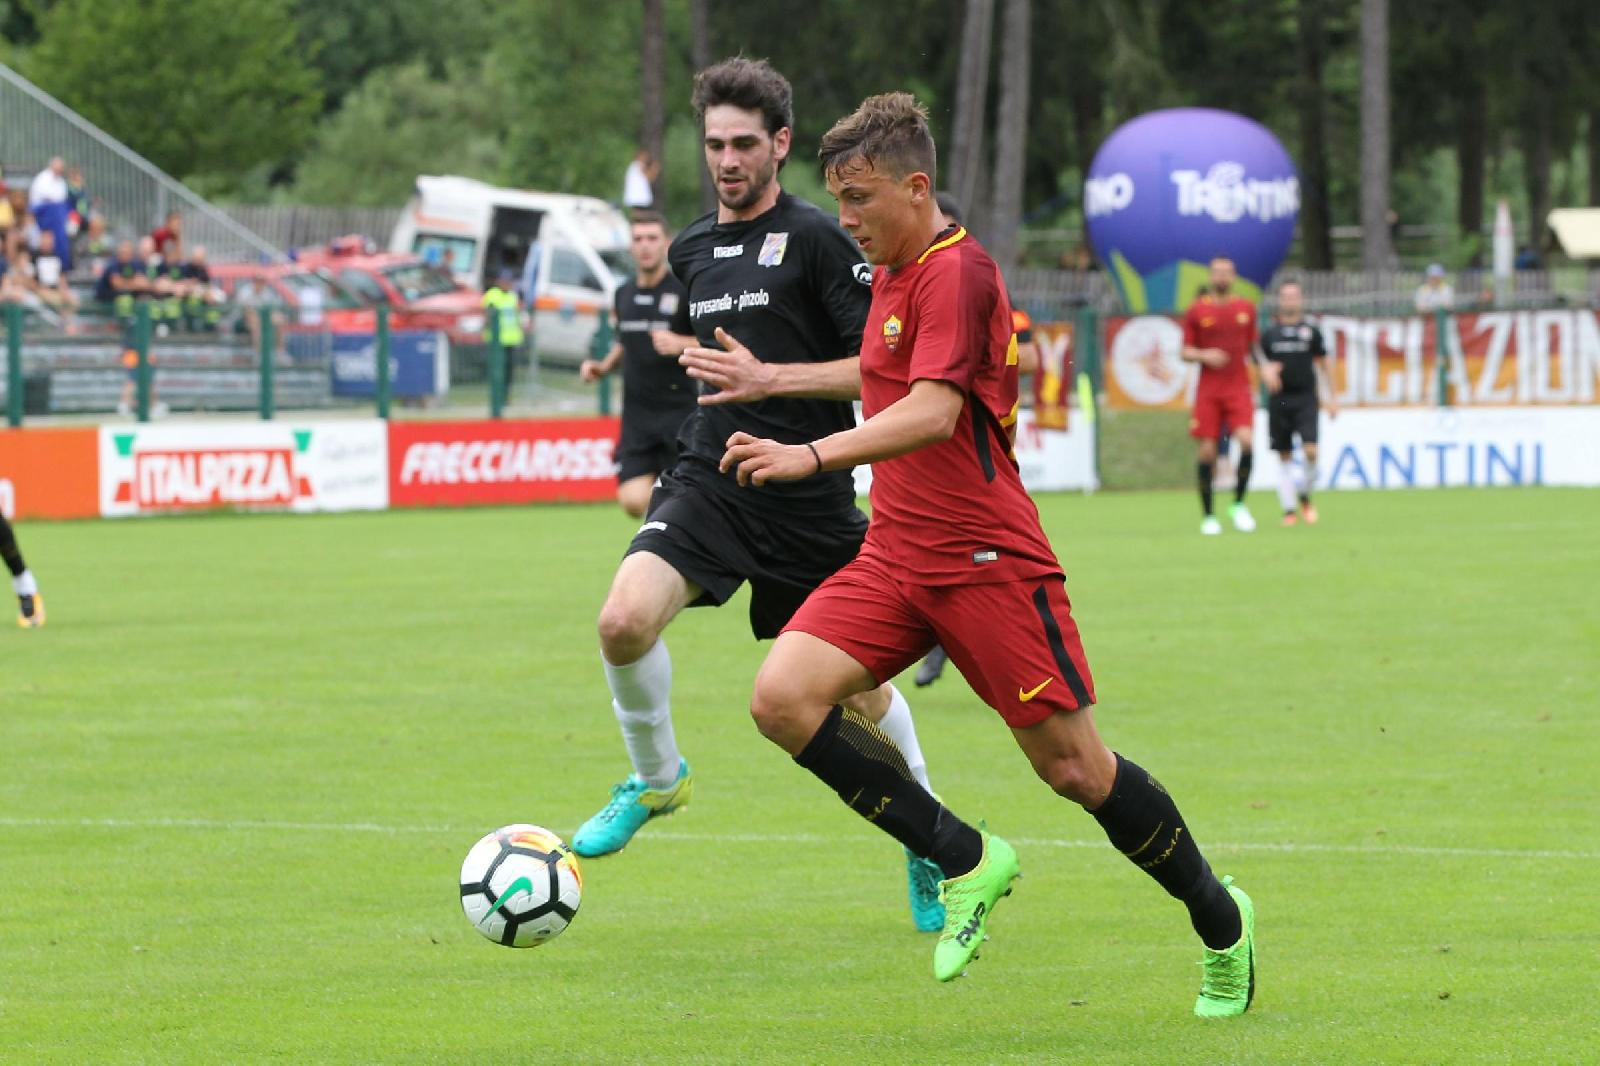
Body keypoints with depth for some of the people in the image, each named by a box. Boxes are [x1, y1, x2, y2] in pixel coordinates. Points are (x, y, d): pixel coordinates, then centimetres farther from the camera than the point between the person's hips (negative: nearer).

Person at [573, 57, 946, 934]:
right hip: (708, 481, 4)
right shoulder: (692, 250, 12)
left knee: (858, 689, 7)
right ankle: (655, 778, 4)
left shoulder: (815, 240, -8)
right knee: (625, 620, -23)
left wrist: (769, 378, -20)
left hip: (809, 498, -4)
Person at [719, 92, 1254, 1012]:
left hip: (987, 557, -8)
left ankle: (1221, 920, 20)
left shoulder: (957, 272, -15)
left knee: (1075, 769, -4)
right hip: (895, 556, 8)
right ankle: (967, 862, -3)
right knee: (783, 698, -14)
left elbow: (932, 413, -28)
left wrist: (811, 457, -38)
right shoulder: (891, 275, 15)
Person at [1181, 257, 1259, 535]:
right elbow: (1185, 352, 5)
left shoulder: (1246, 308, 9)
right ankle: (1208, 516, 7)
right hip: (1208, 391, -1)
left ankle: (1238, 505, -3)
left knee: (1246, 441, -20)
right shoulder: (1197, 310, 3)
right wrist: (1204, 356, -14)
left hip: (1239, 389, 1)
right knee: (1206, 451, -4)